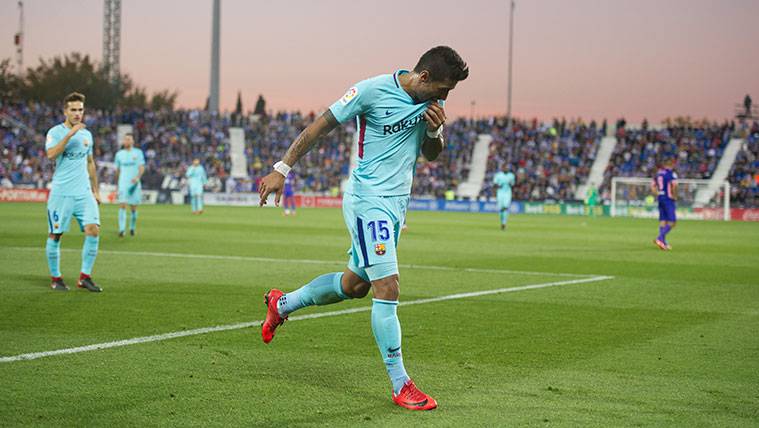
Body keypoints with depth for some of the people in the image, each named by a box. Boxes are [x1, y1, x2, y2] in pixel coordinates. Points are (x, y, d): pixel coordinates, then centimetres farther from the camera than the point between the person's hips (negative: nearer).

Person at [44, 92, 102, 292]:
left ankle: (85, 277, -2)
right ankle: (56, 278, 16)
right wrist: (70, 134, -27)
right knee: (55, 235, 1)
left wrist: (95, 190, 22)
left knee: (93, 230, -11)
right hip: (61, 193, -4)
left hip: (84, 193, 4)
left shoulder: (87, 134, 13)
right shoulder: (55, 132, -4)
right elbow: (51, 154, -23)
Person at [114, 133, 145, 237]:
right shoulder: (119, 154, 10)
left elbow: (142, 167, -4)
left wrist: (137, 177, -21)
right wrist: (117, 183, 21)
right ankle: (121, 230, -19)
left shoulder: (138, 153, 3)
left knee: (133, 207, 4)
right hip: (123, 183, 1)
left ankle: (132, 227, 25)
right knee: (122, 205, -13)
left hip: (134, 184, -1)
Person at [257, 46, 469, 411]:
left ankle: (282, 304, 40)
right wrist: (282, 169, -10)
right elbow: (321, 125, -9)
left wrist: (435, 131, -7)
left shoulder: (432, 101, 5)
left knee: (354, 284, 17)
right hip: (368, 201, -8)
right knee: (388, 289, -13)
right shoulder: (372, 91, -16)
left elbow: (432, 155, 16)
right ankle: (401, 386, -6)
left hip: (398, 203, 8)